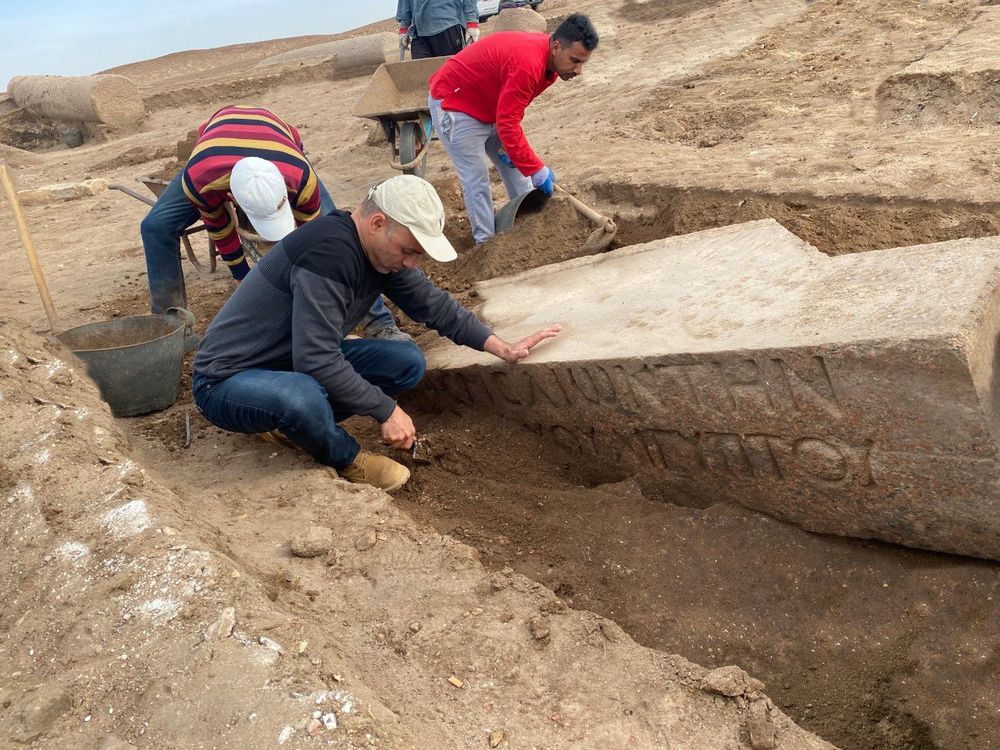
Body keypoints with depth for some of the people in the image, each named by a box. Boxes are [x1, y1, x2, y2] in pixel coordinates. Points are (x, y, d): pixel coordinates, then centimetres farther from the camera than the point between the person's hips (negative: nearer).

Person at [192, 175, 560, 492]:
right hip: (228, 380, -8)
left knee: (408, 362, -3)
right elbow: (318, 361, -33)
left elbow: (433, 303, 10)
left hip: (300, 364, 8)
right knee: (301, 397, -41)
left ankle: (292, 422, 2)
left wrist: (503, 348, 7)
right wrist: (387, 410, -24)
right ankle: (346, 459, -6)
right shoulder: (328, 252, -30)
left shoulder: (383, 250, -2)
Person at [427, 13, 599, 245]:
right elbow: (507, 124, -34)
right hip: (453, 104, -9)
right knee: (477, 181, -9)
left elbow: (510, 113, 7)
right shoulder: (527, 63, -34)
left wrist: (507, 142, -5)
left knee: (515, 169, 12)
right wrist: (537, 170, -29)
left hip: (489, 106, 10)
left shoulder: (547, 59, -4)